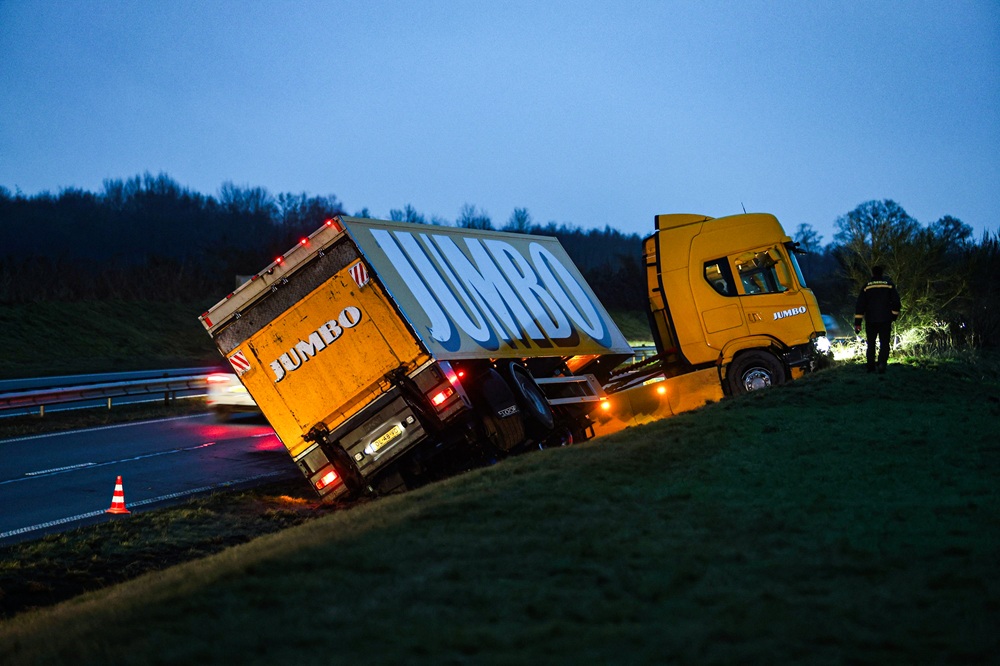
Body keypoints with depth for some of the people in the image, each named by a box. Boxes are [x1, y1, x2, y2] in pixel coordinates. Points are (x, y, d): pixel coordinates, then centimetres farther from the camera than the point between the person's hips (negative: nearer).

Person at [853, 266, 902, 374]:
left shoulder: (867, 286, 3)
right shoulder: (889, 284, 2)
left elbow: (860, 305, 0)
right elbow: (896, 301, 1)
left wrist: (857, 323, 1)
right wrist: (894, 315, 14)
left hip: (870, 320, 1)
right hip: (885, 320, -1)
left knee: (871, 344, 13)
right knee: (884, 343, -1)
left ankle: (871, 366, 13)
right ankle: (882, 363, -22)